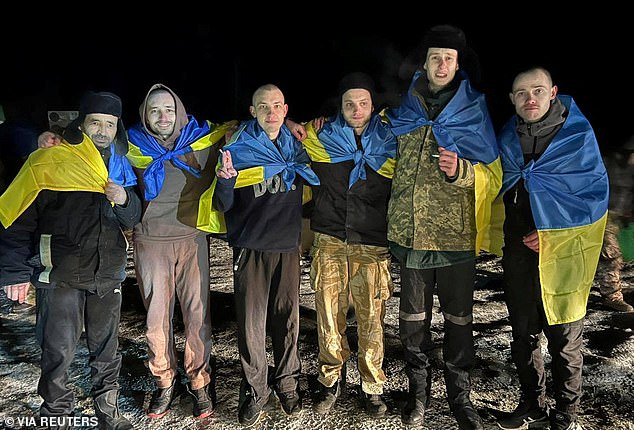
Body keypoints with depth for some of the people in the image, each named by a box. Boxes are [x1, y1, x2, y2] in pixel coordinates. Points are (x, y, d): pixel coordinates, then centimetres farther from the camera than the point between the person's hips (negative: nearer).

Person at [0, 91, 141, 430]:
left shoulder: (120, 166, 8)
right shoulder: (49, 163, -8)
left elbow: (131, 221, 12)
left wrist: (124, 200, -9)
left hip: (108, 274, 5)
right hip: (61, 275, -4)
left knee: (107, 349, 16)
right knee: (58, 352, 4)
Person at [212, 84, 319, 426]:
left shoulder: (296, 146, 7)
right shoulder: (238, 149, -5)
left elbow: (309, 188, 21)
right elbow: (223, 206, -6)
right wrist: (225, 179, -25)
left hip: (288, 246, 3)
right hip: (251, 248, -3)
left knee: (287, 318, 11)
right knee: (251, 322, 2)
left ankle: (287, 382, 29)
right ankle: (255, 390, 20)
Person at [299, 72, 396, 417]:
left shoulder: (389, 142, 5)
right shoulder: (321, 138, 5)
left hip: (372, 245, 0)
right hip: (329, 242, 1)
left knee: (371, 319, 1)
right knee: (328, 315, 5)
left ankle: (372, 388, 20)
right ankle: (330, 380, 26)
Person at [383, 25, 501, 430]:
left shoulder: (474, 111, 3)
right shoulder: (401, 111, 8)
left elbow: (493, 176, 0)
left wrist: (460, 170, -18)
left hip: (457, 233, -1)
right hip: (410, 231, 2)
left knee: (459, 319, 8)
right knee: (413, 318, 10)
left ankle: (460, 395, 25)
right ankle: (418, 389, 28)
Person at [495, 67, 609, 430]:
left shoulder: (579, 134, -5)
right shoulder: (506, 139, 7)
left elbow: (596, 193, -7)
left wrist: (553, 232, -13)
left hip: (563, 251, -4)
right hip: (519, 250, 4)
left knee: (565, 338, 5)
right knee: (523, 334, 13)